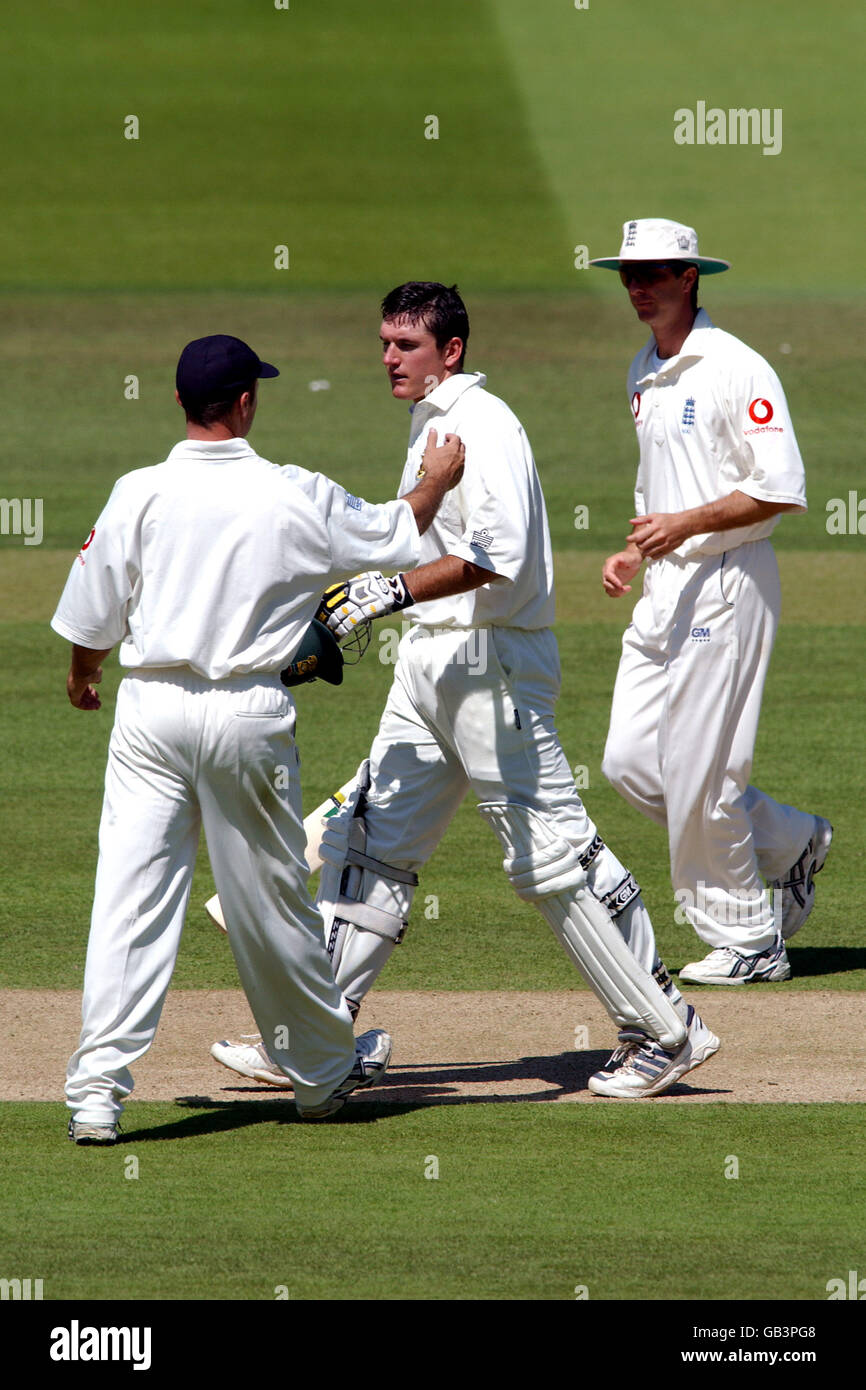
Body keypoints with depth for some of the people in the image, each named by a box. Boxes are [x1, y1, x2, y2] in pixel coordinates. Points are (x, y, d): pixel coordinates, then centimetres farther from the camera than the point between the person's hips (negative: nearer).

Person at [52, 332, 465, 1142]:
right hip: (249, 712, 0)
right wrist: (437, 481, 31)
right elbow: (394, 537, 12)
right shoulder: (296, 497, -5)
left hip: (151, 707, 0)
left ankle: (97, 1090, -11)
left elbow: (93, 619, 2)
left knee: (129, 894, -2)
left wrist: (81, 677, 24)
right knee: (273, 897, 13)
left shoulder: (140, 494, -5)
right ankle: (322, 1069, 30)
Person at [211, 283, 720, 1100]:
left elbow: (498, 553, -28)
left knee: (550, 855, -8)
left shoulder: (482, 426, -14)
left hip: (492, 663, -10)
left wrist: (393, 593, -30)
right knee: (370, 842, 7)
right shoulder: (430, 423, 17)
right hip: (430, 663, 10)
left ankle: (666, 1032, -1)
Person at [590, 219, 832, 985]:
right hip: (664, 588, 9)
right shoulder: (645, 372, 14)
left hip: (727, 583, -9)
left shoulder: (736, 371, -13)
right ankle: (791, 842, 21)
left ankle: (748, 943, 4)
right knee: (630, 762, 5)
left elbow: (781, 490, -17)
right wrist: (636, 550, 10)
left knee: (699, 772, -8)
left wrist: (685, 524, -21)